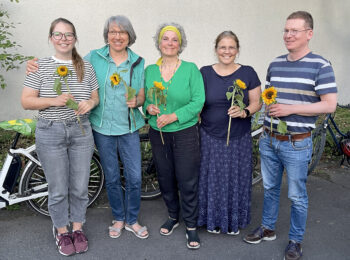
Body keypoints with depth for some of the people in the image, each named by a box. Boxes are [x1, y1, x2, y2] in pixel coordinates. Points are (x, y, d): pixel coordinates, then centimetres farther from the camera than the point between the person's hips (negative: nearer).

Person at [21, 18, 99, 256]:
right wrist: (53, 101, -19)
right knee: (58, 189, 7)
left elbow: (95, 97, 11)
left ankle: (78, 228, 30)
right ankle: (61, 231, 28)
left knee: (80, 187, 10)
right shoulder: (41, 66, -2)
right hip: (50, 133, -2)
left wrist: (90, 103, -12)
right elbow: (26, 101, -4)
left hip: (81, 131, 2)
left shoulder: (86, 67, 4)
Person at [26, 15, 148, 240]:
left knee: (134, 177, 2)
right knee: (112, 178, 12)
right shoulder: (94, 58, -2)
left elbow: (141, 96, 7)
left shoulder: (138, 62, 3)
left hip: (129, 129, 1)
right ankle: (118, 218, 33)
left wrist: (136, 101, -16)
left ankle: (132, 220, 24)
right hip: (103, 128, 0)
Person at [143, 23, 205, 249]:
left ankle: (191, 226, 18)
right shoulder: (149, 71, 5)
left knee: (188, 181, 0)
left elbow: (198, 101, -11)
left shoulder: (191, 69, -6)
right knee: (165, 178, 14)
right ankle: (173, 216, 36)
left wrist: (173, 116, -19)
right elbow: (143, 99, 11)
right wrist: (148, 108, -12)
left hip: (185, 132, -3)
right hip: (158, 134, 4)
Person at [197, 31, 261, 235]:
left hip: (239, 138, 0)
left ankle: (234, 221, 29)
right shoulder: (205, 73, 3)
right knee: (211, 179, 8)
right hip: (210, 138, 1)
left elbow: (257, 102, 1)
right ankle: (213, 220, 28)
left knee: (236, 179, 9)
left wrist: (245, 111, -20)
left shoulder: (248, 73, 0)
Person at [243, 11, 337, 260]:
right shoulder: (275, 64, 8)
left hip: (297, 144, -5)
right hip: (269, 139, 6)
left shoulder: (320, 66, -10)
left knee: (297, 195, 8)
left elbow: (330, 105, -14)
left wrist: (290, 109, -20)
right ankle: (267, 228, 37)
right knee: (270, 188, 19)